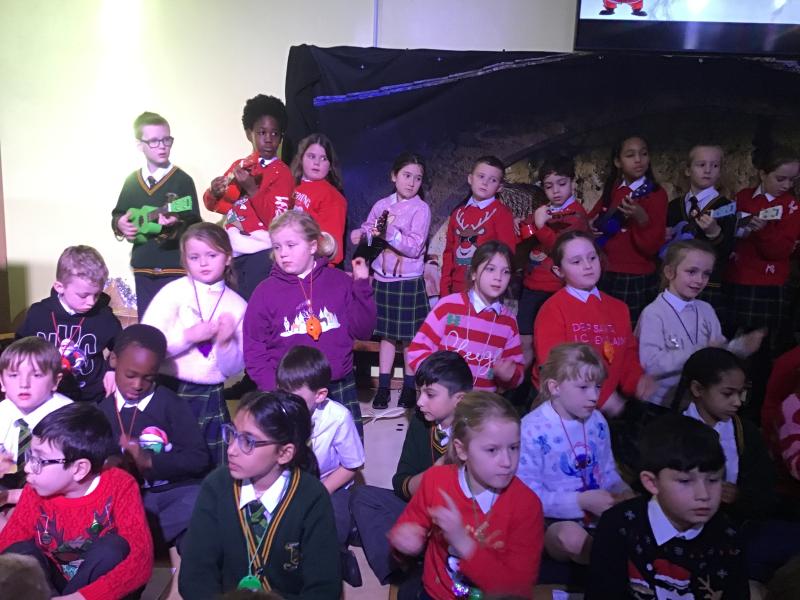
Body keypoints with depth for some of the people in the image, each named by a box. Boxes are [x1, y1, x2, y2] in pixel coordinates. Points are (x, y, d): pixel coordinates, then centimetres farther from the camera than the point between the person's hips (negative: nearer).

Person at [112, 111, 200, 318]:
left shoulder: (182, 180, -5)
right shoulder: (132, 181, 9)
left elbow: (195, 225, -9)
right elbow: (117, 215, 19)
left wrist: (177, 225, -29)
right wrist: (120, 224, -2)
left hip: (175, 267, -4)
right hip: (143, 268, 5)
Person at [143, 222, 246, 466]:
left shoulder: (238, 305, 1)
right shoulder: (174, 291, -4)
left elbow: (233, 369, 2)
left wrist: (226, 343, -15)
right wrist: (188, 335, -19)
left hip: (211, 397, 2)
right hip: (170, 392, -2)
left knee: (214, 471, 10)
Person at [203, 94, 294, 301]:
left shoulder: (282, 173, -5)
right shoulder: (238, 166, 13)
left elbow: (276, 221, -13)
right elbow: (213, 205, 17)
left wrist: (251, 189, -20)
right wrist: (214, 192, -5)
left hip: (260, 253, -5)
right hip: (233, 251, 6)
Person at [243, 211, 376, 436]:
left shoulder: (339, 281, 2)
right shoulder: (266, 291, 0)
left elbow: (362, 331, 0)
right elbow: (254, 348, 0)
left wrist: (362, 286, -8)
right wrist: (273, 390, -11)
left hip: (339, 389, 1)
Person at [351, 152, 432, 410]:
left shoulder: (421, 209, -9)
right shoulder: (381, 205, 4)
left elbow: (415, 247, -15)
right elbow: (367, 229, 14)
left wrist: (392, 233, -26)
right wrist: (362, 234, -8)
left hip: (409, 282, -4)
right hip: (382, 278, 4)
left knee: (409, 337, 5)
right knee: (386, 334, 12)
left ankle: (409, 388, 20)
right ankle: (383, 386, 21)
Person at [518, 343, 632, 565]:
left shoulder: (597, 421, 5)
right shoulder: (532, 429, -17)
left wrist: (623, 493, -5)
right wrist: (582, 501, -23)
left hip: (598, 513, 6)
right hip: (553, 521, -5)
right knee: (572, 536, -36)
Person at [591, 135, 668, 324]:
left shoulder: (656, 194, -5)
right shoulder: (611, 190, 9)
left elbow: (652, 247, -11)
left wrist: (642, 218, -27)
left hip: (635, 280, -4)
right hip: (604, 275, 4)